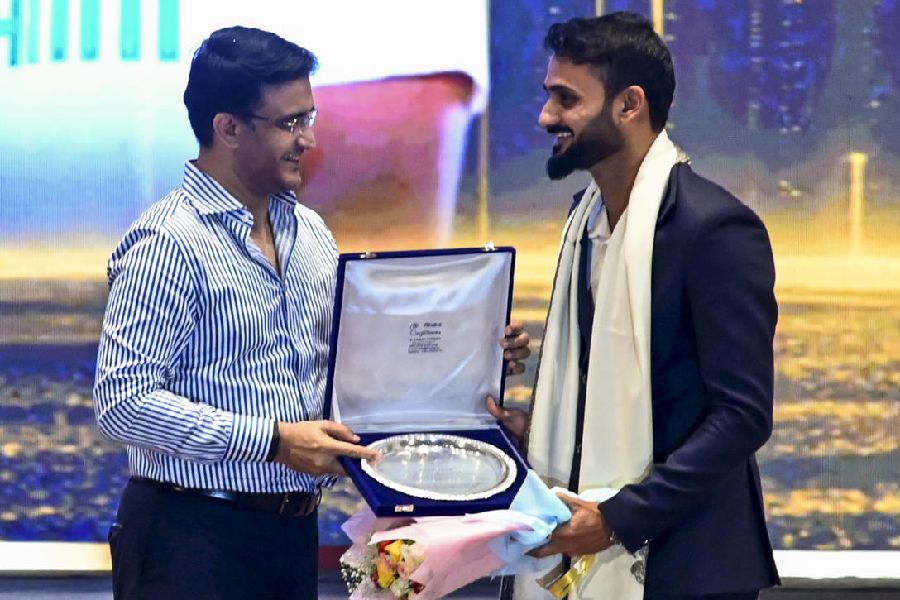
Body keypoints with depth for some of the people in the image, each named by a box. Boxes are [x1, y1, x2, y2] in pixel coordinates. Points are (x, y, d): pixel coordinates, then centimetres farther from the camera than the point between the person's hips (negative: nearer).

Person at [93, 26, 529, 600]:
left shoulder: (309, 231, 11)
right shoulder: (170, 242, -14)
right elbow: (123, 401, -20)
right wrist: (273, 441, -21)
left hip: (293, 528, 7)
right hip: (194, 532, -7)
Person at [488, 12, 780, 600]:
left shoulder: (715, 227, -16)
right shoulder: (589, 213, 10)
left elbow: (744, 414, -19)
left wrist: (619, 517, -21)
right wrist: (536, 424, 3)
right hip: (591, 551, 7)